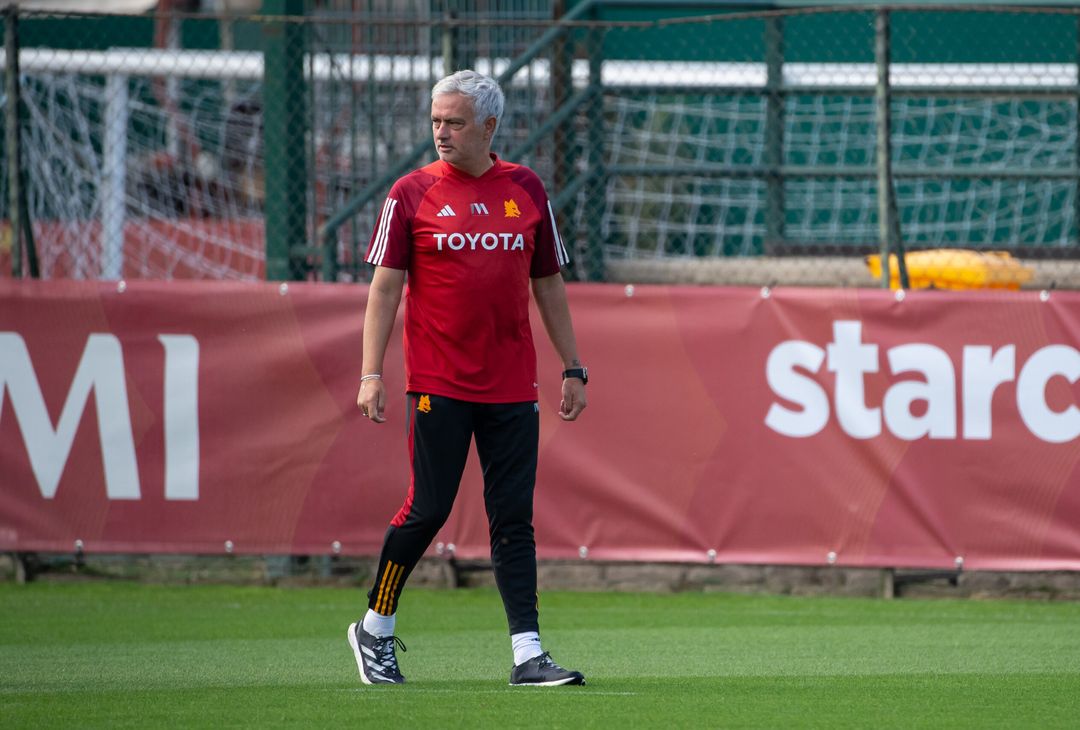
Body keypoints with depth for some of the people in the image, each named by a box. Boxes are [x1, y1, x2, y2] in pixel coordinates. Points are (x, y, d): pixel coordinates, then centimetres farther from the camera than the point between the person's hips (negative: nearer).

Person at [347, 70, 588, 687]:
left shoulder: (527, 190, 9)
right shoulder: (413, 194, 1)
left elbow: (549, 285, 15)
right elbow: (385, 287, 0)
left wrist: (574, 369, 13)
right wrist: (372, 374, -8)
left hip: (512, 387, 3)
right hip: (438, 383, -3)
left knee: (515, 518, 0)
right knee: (428, 509, -3)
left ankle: (528, 654, -2)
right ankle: (375, 629, 15)